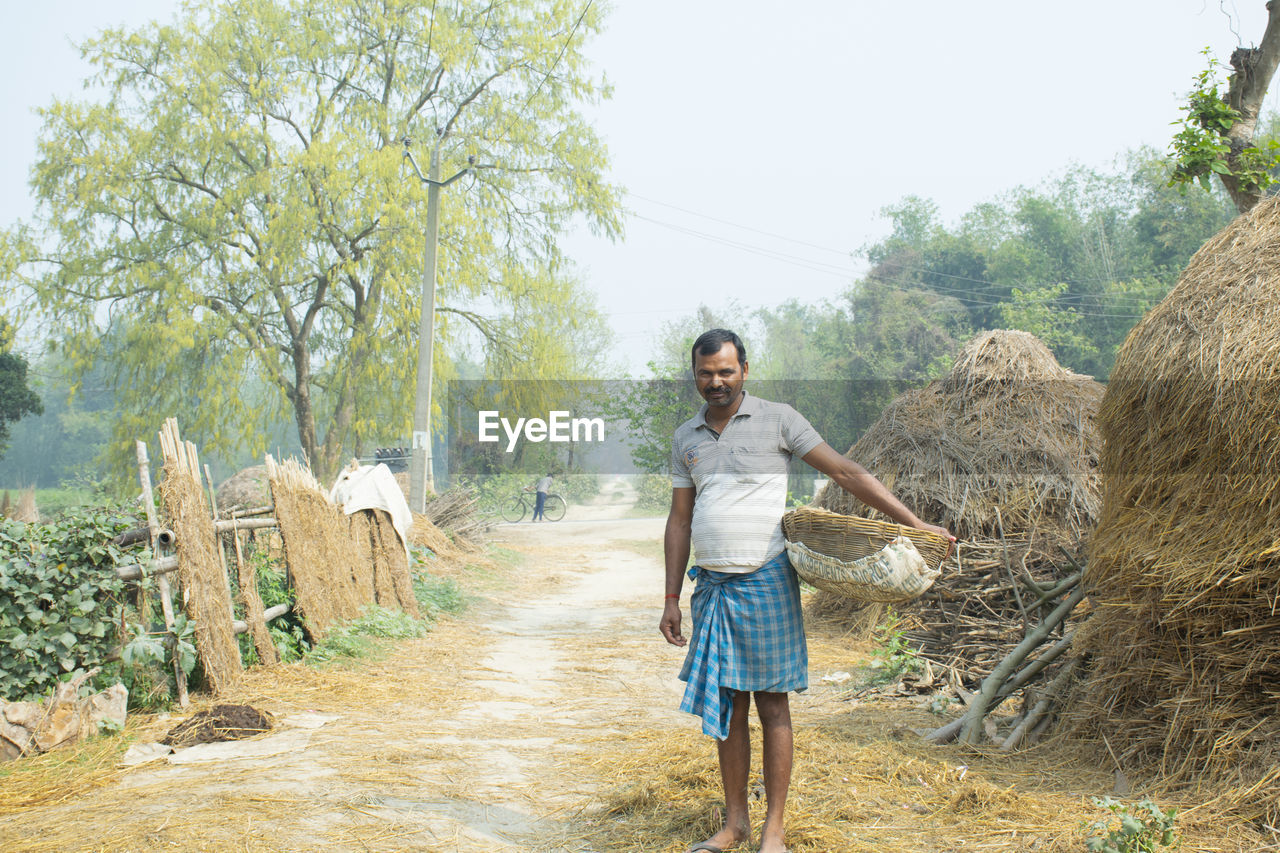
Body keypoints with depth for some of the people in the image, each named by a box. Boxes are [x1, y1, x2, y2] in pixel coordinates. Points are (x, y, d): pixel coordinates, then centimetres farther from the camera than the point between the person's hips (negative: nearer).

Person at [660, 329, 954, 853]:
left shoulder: (777, 420, -1)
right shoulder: (685, 439, 12)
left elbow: (846, 473, -2)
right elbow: (679, 521, 13)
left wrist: (914, 524, -6)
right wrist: (671, 600, 9)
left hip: (765, 582, -4)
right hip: (712, 587, 4)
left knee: (771, 706, 1)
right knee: (725, 706, 8)